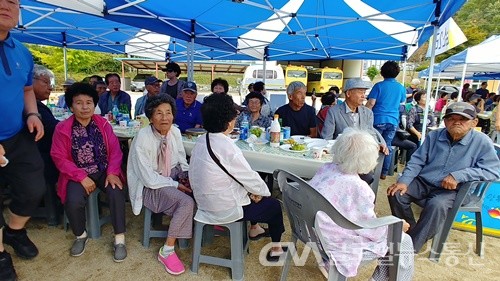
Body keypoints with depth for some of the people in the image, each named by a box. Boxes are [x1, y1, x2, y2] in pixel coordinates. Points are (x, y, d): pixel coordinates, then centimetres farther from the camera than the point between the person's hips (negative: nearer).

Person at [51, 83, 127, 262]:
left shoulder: (103, 124, 2)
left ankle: (119, 239, -10)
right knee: (73, 202, -26)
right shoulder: (62, 129, -3)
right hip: (78, 175, 0)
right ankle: (81, 235, 8)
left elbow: (115, 149, -1)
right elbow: (59, 158, -6)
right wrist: (82, 177, -16)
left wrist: (112, 173, -16)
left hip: (104, 171, 1)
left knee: (117, 194, -26)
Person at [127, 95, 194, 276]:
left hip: (172, 174, 6)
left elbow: (182, 161, 6)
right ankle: (167, 251, -11)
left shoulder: (175, 132, -7)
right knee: (186, 202, -27)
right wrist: (176, 185, -22)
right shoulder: (143, 139, -23)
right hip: (150, 186, -6)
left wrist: (185, 176, -12)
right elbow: (149, 179, -22)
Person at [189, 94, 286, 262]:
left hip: (204, 202, 8)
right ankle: (276, 248, 32)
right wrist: (262, 191, 3)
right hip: (225, 210, -8)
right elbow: (250, 177, -17)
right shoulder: (226, 147, -28)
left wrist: (252, 189, 5)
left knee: (251, 194, 28)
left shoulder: (201, 141, -2)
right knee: (274, 205, 13)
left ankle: (253, 229, 43)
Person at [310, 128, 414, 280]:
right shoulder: (357, 187, -29)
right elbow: (375, 232, -16)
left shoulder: (326, 168, -8)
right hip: (338, 246, -8)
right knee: (404, 241, 10)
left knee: (387, 229, 23)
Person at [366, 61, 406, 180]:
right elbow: (402, 102, 23)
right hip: (393, 121, 4)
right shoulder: (401, 88, 6)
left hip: (378, 120, -4)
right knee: (388, 146, 9)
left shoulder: (379, 86, -6)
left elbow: (371, 103, -12)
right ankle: (384, 172, 14)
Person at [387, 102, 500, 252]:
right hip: (422, 182, 4)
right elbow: (417, 161, 4)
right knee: (396, 193, -19)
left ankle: (411, 247, -22)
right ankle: (411, 231, 2)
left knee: (437, 205, -35)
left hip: (451, 190, -3)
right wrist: (404, 181, -12)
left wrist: (458, 176, -24)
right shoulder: (434, 135, 5)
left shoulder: (481, 142, -4)